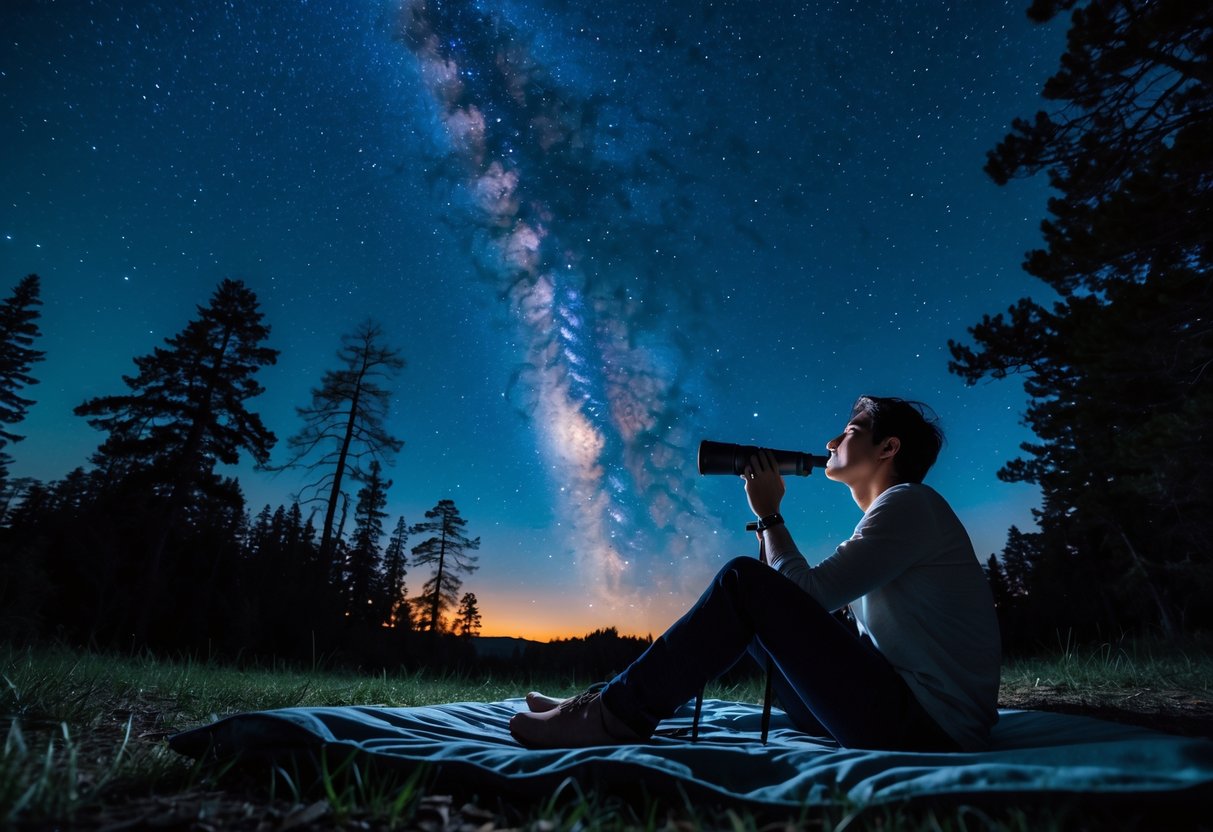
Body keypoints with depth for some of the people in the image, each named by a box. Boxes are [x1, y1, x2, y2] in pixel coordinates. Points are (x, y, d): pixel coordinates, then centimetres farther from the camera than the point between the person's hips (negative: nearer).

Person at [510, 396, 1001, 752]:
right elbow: (800, 604, 16)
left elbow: (808, 593, -19)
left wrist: (769, 515, -6)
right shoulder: (890, 514, 17)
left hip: (926, 723, -9)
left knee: (744, 582, -19)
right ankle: (616, 703, 7)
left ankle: (617, 716, -10)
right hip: (898, 703, 9)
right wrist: (770, 521, 8)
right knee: (756, 603, 9)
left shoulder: (909, 502, -11)